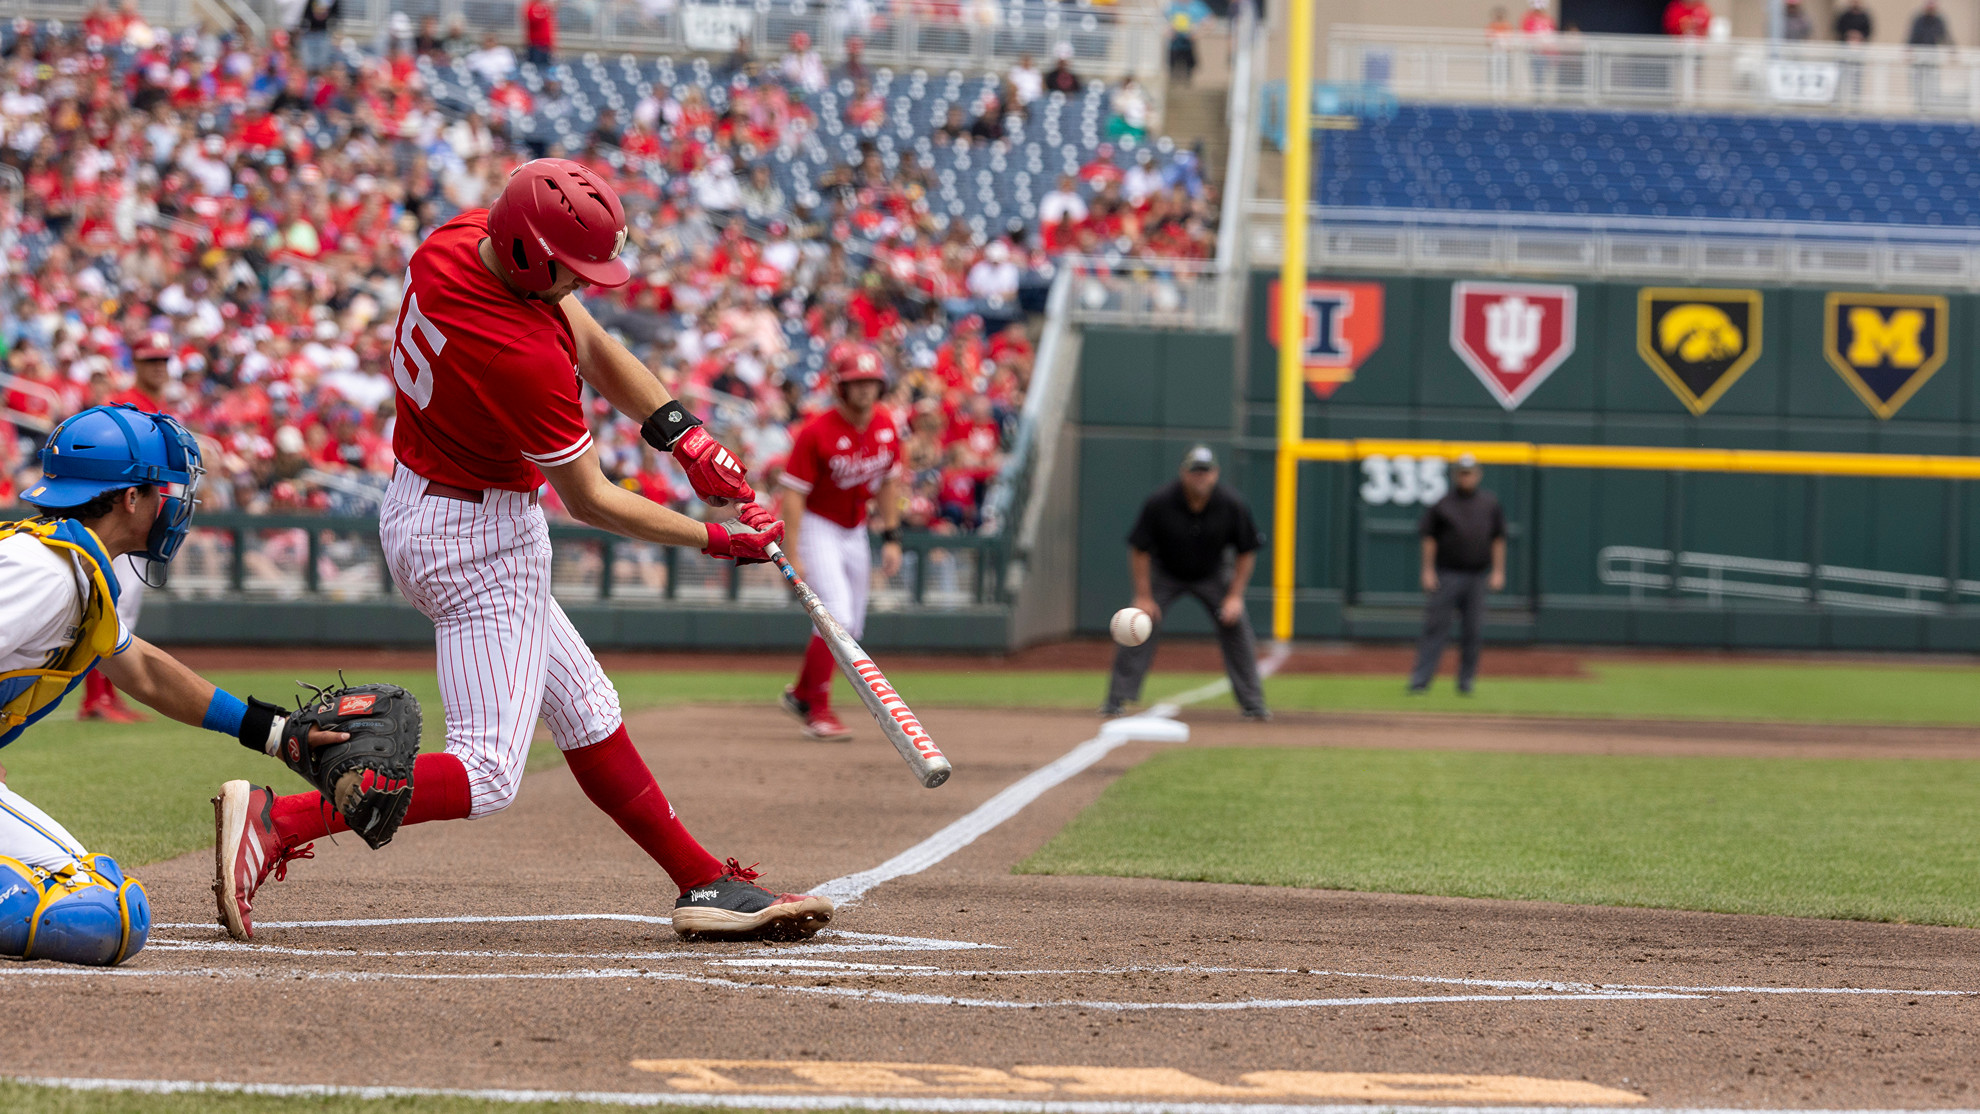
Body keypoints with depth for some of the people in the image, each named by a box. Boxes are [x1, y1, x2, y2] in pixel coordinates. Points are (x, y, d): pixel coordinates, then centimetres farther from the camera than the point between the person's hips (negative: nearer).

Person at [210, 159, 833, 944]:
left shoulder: (456, 240, -8)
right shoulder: (530, 361, -32)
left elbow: (596, 349, 2)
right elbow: (590, 502, -17)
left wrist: (686, 437, -6)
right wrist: (715, 540, -7)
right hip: (480, 542, -11)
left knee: (585, 711, 17)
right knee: (487, 774, -10)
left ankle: (704, 883, 26)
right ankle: (276, 820, -19)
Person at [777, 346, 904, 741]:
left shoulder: (886, 427, -3)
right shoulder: (816, 432, -21)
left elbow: (888, 483, 11)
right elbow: (793, 493, -20)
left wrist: (891, 538, 7)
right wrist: (792, 555, -25)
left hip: (855, 531, 7)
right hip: (818, 528, -7)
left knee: (850, 627, 10)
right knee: (837, 617, -19)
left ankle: (800, 694, 30)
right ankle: (818, 711, -8)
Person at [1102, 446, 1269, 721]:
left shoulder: (1233, 505, -23)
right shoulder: (1159, 502, -27)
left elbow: (1246, 552, -10)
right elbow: (1139, 550, -17)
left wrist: (1235, 596, -15)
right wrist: (1143, 597, -19)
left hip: (1213, 573, 1)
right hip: (1165, 572, -1)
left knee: (1237, 626, -9)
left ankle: (1252, 704, 1)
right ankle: (1117, 699, -7)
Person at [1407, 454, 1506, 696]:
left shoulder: (1490, 504, 9)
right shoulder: (1442, 504, 1)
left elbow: (1498, 539, 12)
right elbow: (1429, 538, 1)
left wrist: (1498, 571, 5)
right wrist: (1428, 571, -6)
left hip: (1478, 576, 3)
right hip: (1447, 574, -3)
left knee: (1474, 631, 3)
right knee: (1436, 627, -7)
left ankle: (1466, 680, 13)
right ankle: (1420, 679, -8)